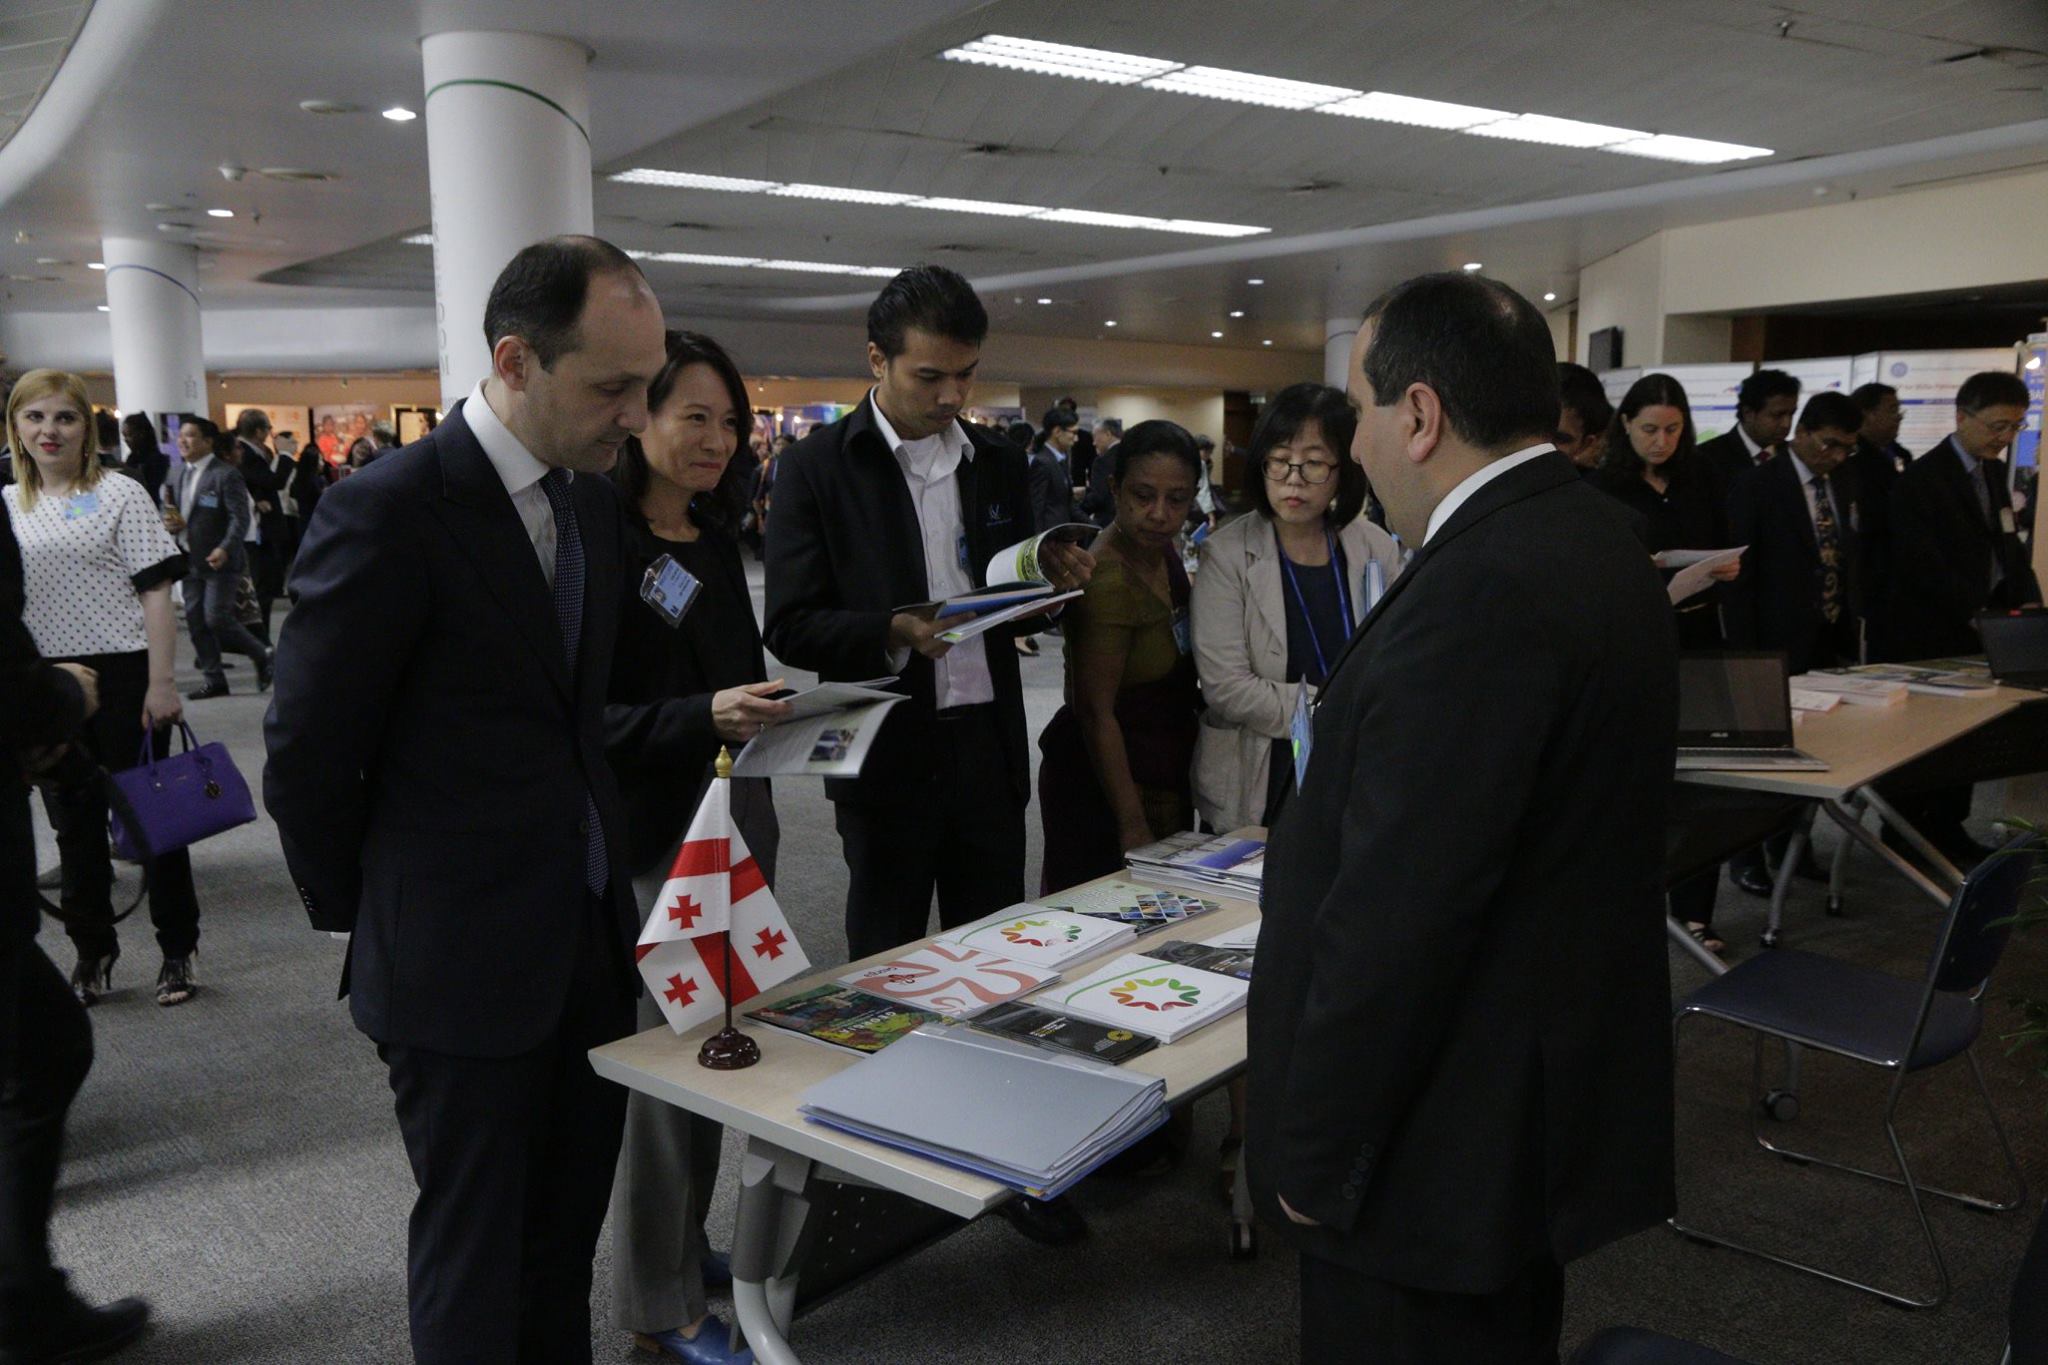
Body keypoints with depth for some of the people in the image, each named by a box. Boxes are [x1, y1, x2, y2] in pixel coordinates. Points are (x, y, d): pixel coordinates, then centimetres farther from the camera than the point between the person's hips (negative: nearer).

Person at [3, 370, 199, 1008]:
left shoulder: (120, 495, -3)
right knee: (74, 822, 13)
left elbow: (155, 594, -7)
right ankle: (92, 954, 25)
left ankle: (178, 950, 16)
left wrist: (161, 684, -13)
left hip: (121, 677, -5)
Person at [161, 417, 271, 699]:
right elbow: (172, 509, 23)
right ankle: (215, 681, 14)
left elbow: (240, 517, -16)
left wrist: (225, 549, -28)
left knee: (217, 619, -12)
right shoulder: (179, 474, 12)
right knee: (195, 620, 6)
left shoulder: (225, 474, -11)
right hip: (191, 560, 8)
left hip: (221, 560, -8)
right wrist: (171, 521, -1)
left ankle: (262, 657, 10)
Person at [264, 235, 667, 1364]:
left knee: (568, 1237, 19)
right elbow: (307, 754, -11)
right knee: (476, 1266, 11)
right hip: (459, 963, -6)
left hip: (590, 940, 7)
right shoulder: (387, 511, -18)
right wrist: (359, 914, 0)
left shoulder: (594, 499, 6)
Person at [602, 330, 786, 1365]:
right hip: (647, 839, -8)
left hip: (735, 821, 8)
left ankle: (690, 1235, 36)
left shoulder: (714, 540, 10)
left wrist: (772, 706, 4)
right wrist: (706, 716, -28)